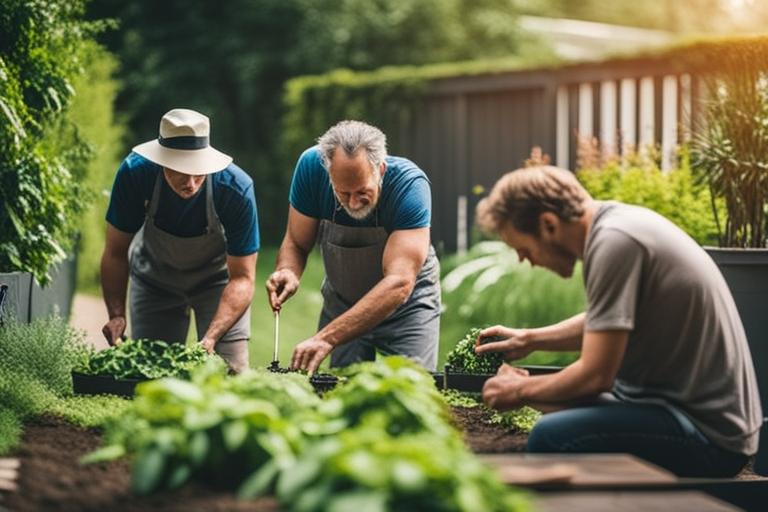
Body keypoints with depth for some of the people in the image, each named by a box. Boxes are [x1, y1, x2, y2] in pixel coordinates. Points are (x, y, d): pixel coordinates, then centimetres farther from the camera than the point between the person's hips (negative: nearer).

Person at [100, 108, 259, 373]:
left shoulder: (236, 189, -33)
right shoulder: (135, 172, -30)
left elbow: (241, 278, -27)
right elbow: (116, 254, -16)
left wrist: (211, 337, -40)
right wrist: (117, 315, -30)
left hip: (217, 278, -1)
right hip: (154, 279, 1)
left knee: (230, 372, -10)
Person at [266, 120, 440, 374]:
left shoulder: (410, 184, -32)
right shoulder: (312, 166, -23)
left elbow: (400, 283, -39)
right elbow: (296, 242, -10)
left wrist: (327, 338, -48)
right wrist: (288, 273, -35)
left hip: (407, 304, -2)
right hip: (342, 301, 2)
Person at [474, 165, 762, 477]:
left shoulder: (614, 242, -20)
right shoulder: (618, 219, 9)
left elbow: (596, 375, -19)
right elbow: (605, 323, 28)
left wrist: (521, 391, -3)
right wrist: (529, 339, 25)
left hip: (710, 435, -10)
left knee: (552, 438, -27)